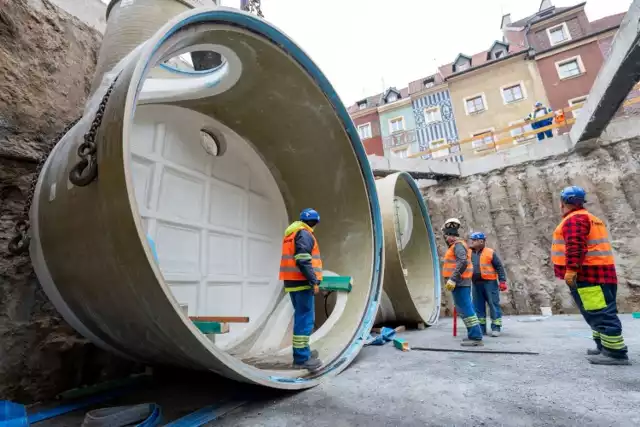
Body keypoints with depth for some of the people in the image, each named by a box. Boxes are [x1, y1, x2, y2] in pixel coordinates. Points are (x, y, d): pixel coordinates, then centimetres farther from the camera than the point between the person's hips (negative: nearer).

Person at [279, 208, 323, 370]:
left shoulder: (292, 233, 19)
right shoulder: (304, 233, -11)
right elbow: (303, 260, -21)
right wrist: (314, 281, -20)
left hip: (293, 281, 10)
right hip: (302, 282, -10)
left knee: (302, 318, 17)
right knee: (305, 319, -5)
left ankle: (303, 351, 26)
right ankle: (301, 358, -1)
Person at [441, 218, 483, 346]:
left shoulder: (458, 244, -12)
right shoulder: (457, 245, 18)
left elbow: (463, 262, -25)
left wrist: (452, 279, -28)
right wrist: (453, 279, 24)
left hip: (459, 283, -10)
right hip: (462, 283, 10)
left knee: (465, 309, -7)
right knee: (466, 309, 14)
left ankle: (476, 337, -4)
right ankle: (474, 335, 21)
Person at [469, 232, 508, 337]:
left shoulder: (490, 252, -4)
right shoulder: (470, 254, 9)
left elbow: (499, 267, -4)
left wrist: (502, 281, -9)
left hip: (489, 283, -5)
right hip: (476, 284, 5)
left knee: (494, 305, 2)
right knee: (478, 307, 9)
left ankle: (496, 328, 12)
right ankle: (481, 328, 19)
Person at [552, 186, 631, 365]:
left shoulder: (574, 219, -13)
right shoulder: (589, 218, 22)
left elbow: (575, 247, -24)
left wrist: (570, 270, -25)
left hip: (587, 275, -11)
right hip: (597, 273, 11)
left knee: (601, 314, -8)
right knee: (599, 313, 16)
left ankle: (615, 353, -4)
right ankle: (605, 347, 23)